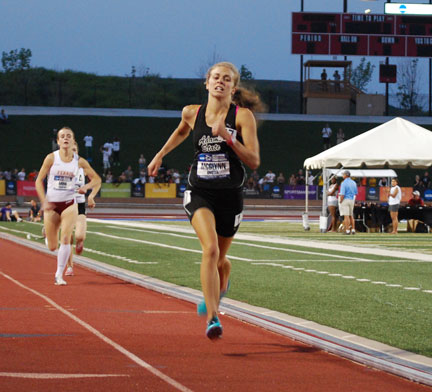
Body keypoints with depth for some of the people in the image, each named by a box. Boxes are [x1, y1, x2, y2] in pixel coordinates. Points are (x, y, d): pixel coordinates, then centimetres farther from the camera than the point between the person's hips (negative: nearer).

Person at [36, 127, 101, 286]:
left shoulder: (79, 161, -2)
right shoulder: (51, 158, -6)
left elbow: (97, 179, 7)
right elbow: (39, 180, -3)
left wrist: (86, 187, -14)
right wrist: (44, 201, -13)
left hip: (69, 204, 0)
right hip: (51, 205, 0)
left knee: (65, 239, -19)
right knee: (52, 247, 6)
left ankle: (59, 275, -8)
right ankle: (47, 233, 45)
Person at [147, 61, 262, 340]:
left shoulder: (243, 116, -9)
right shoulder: (192, 113, 1)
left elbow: (254, 161, -16)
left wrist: (227, 137, -25)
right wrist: (160, 155, 23)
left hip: (230, 196, 0)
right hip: (200, 193, 0)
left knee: (220, 258, 15)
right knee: (210, 249, -23)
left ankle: (221, 286, 53)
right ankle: (212, 318, -23)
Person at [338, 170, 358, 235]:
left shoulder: (344, 183, -14)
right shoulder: (354, 183, 9)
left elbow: (342, 194, -18)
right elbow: (356, 193, 13)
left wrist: (340, 202, -12)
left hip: (345, 200, -7)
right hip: (352, 200, 7)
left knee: (346, 216, -6)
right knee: (351, 216, 15)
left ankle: (347, 230, -8)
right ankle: (353, 230, 13)